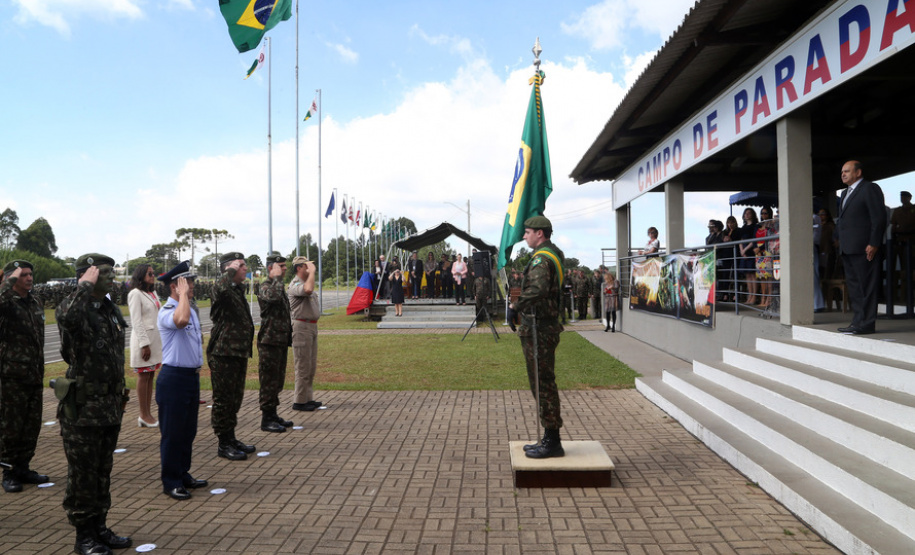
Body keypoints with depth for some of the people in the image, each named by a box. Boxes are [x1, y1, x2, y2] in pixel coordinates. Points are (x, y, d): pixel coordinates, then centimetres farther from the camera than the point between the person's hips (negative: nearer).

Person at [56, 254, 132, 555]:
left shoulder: (112, 310, 11)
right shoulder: (74, 306, -12)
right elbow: (67, 317, -40)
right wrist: (85, 285, -27)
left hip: (110, 406, 7)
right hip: (82, 407, -7)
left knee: (103, 472, 16)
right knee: (82, 475, 5)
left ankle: (99, 527, 28)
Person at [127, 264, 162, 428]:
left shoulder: (153, 293, 15)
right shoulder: (135, 294, -10)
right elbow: (136, 321, -15)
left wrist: (160, 340, 14)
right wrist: (144, 344, -18)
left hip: (155, 337, 8)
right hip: (143, 337, -8)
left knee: (151, 376, 9)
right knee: (143, 376, -2)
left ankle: (147, 413, 14)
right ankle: (144, 415, 5)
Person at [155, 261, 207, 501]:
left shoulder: (191, 308, 12)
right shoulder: (166, 312, -17)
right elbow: (181, 320, -41)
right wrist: (183, 293, -27)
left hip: (192, 376, 9)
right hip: (174, 377, -8)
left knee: (188, 430, 16)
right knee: (172, 433, 2)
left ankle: (183, 475, 29)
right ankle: (171, 482, 14)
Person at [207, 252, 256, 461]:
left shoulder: (239, 289, 16)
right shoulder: (221, 289, -13)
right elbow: (221, 287, -42)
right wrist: (231, 270, -24)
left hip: (239, 353, 9)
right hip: (223, 355, -9)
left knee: (235, 398, 18)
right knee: (224, 399, 1)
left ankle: (231, 438, 30)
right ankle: (224, 444, 11)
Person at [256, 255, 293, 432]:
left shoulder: (279, 286, 18)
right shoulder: (266, 286, -12)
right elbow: (273, 296, -38)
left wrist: (289, 338, 23)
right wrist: (278, 277, -23)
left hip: (281, 341, 9)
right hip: (269, 342, -9)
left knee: (278, 380, 15)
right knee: (269, 381, -3)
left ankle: (273, 414, 25)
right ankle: (266, 419, 4)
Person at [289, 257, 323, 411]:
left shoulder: (306, 282, 18)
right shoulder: (295, 285, -14)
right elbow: (308, 290, -35)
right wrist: (312, 271, -25)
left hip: (312, 326, 10)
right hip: (302, 326, -10)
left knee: (311, 366, 13)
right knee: (303, 366, -6)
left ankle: (308, 398, 22)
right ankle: (299, 401, 1)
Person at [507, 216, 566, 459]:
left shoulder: (541, 259, -16)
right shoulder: (554, 254, 17)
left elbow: (538, 289, -35)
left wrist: (515, 306, -26)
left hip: (538, 329, -11)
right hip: (544, 327, 11)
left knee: (543, 385, -5)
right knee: (542, 384, 16)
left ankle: (552, 442, 3)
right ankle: (550, 438, 24)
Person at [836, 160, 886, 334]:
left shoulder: (870, 189, -4)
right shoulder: (845, 193, 23)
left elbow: (879, 217, -11)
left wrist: (874, 244, -17)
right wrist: (840, 243, 13)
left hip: (863, 248, -9)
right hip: (847, 248, 9)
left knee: (866, 286, -6)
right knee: (853, 286, 10)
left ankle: (867, 323, -4)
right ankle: (858, 320, 15)